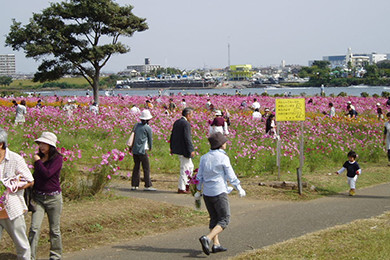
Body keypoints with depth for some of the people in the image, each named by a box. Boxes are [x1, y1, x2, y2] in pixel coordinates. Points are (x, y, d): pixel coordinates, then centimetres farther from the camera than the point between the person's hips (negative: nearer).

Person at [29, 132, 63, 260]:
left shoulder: (57, 158, -8)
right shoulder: (39, 157, 9)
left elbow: (47, 174, -22)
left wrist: (37, 161, -11)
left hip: (53, 197, -4)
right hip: (38, 197, 4)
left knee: (54, 230, 7)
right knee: (34, 228, -8)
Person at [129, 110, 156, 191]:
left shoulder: (136, 125, 9)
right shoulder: (148, 128, -7)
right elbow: (150, 139, 3)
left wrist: (131, 147, 27)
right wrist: (150, 147, 23)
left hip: (134, 150, 6)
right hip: (142, 150, -6)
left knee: (136, 167, 13)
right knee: (146, 168, 1)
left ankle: (134, 185, 12)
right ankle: (147, 186, 1)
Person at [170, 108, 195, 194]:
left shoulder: (176, 122, 12)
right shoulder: (186, 124, -16)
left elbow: (172, 135, 17)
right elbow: (187, 138, -21)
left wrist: (172, 147, 24)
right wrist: (191, 150, -18)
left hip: (177, 148, 9)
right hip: (184, 150, -9)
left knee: (190, 167, 18)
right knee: (184, 169, -1)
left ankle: (187, 185, 19)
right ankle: (181, 188, 4)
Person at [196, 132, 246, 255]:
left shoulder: (204, 157, 5)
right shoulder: (223, 158, -12)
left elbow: (199, 176, 9)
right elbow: (231, 176, -7)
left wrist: (198, 191, 20)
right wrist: (239, 189, 5)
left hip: (207, 193, 6)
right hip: (219, 192, -6)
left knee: (214, 218, 17)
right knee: (224, 220, 1)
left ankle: (216, 244, 14)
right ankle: (207, 239, -18)